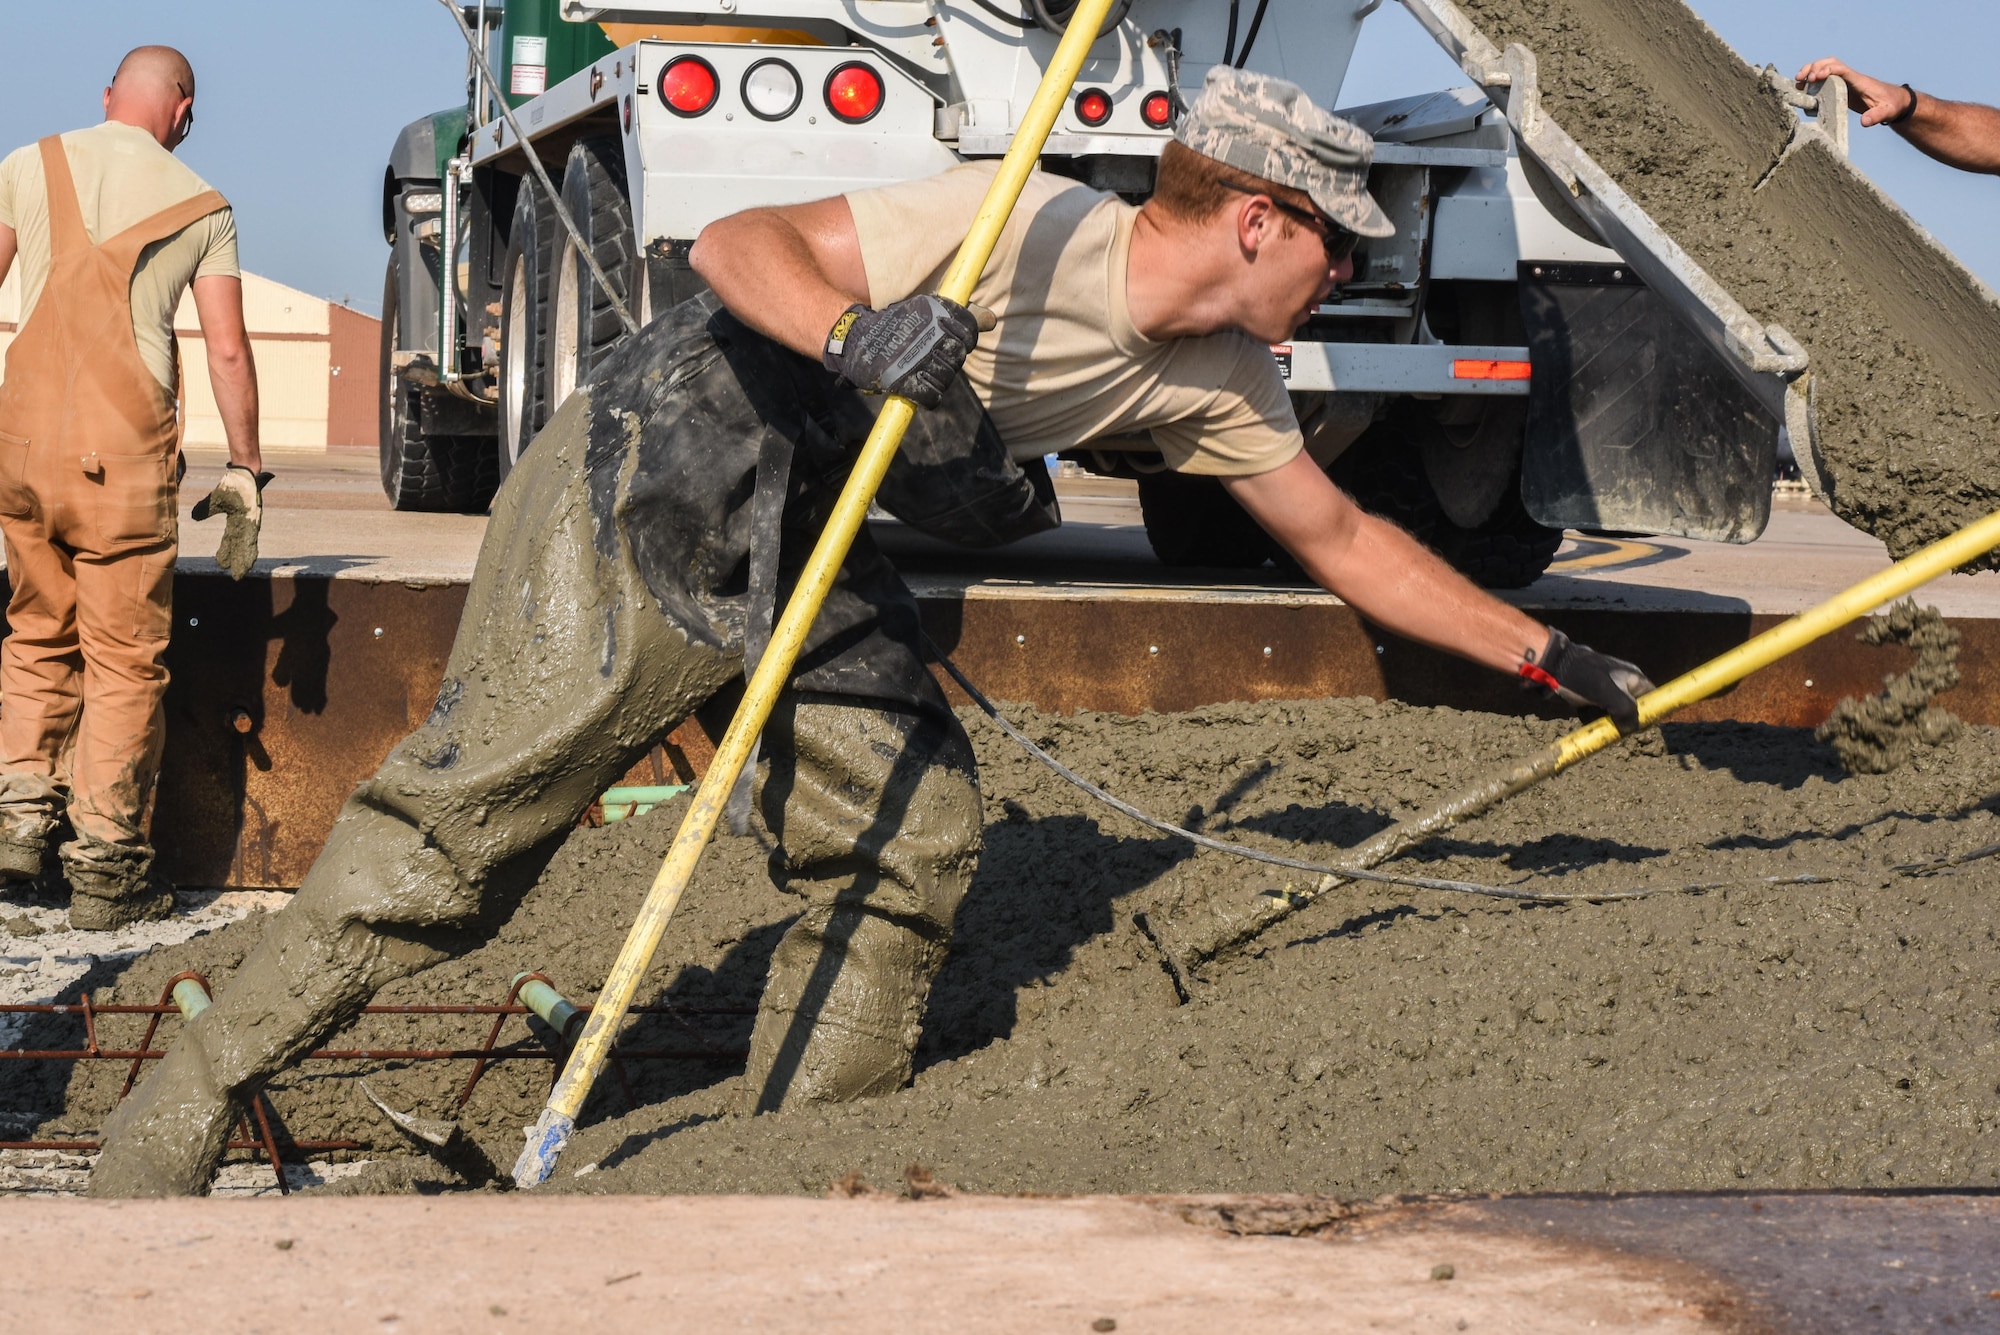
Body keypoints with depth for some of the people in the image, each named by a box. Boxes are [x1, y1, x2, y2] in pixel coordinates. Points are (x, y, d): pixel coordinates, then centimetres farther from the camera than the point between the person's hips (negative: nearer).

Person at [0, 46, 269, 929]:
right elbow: (227, 349, 2)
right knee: (124, 658, 4)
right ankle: (104, 867, 6)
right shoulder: (201, 208, 5)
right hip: (125, 443, -2)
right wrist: (244, 470, 9)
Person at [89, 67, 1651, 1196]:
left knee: (912, 831, 0)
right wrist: (857, 334, -42)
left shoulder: (1219, 385, 3)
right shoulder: (1030, 226, -22)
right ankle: (176, 1125, -3)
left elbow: (1345, 539, 15)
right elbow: (735, 245, -23)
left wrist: (1552, 656, 15)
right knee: (474, 799, -11)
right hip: (661, 466, -8)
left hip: (806, 535, 8)